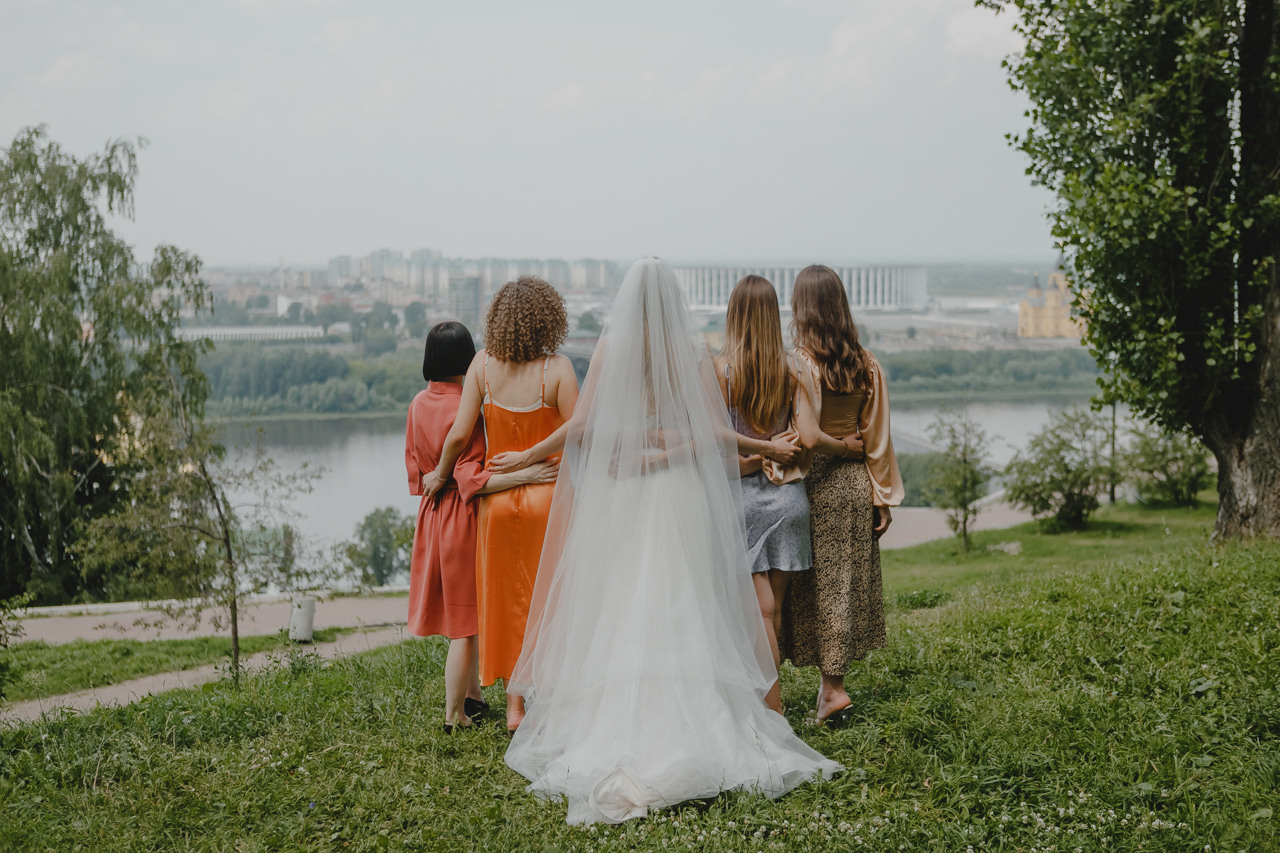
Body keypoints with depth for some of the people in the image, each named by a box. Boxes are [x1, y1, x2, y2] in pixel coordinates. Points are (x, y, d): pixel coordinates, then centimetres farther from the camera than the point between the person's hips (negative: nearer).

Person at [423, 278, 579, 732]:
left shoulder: (484, 363, -5)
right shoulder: (557, 369, -10)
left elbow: (460, 434, -6)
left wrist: (439, 474, 9)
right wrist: (529, 457, -6)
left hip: (498, 498, 2)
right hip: (548, 495, -2)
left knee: (508, 600, 12)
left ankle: (515, 707, 16)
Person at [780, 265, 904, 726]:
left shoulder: (799, 365, -14)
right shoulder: (867, 365, 2)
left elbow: (804, 437, -22)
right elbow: (877, 437, 5)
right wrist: (883, 496, 10)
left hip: (815, 481, -5)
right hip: (855, 481, 5)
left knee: (815, 581, 4)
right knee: (846, 582, 13)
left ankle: (832, 688, 2)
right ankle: (832, 683, 20)